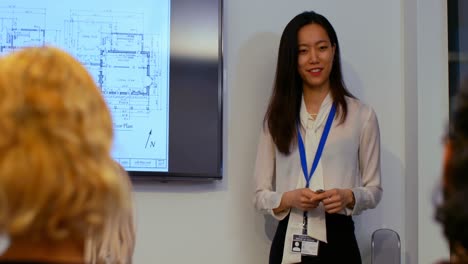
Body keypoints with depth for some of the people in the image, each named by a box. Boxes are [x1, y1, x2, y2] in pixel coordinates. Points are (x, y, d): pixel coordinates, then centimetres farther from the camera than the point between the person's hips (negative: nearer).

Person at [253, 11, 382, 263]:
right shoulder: (277, 116, 7)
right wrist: (288, 199, -14)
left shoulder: (361, 115, 2)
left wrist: (349, 196, -15)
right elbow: (260, 195, 6)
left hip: (337, 240, -1)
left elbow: (374, 190, 6)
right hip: (288, 242, 2)